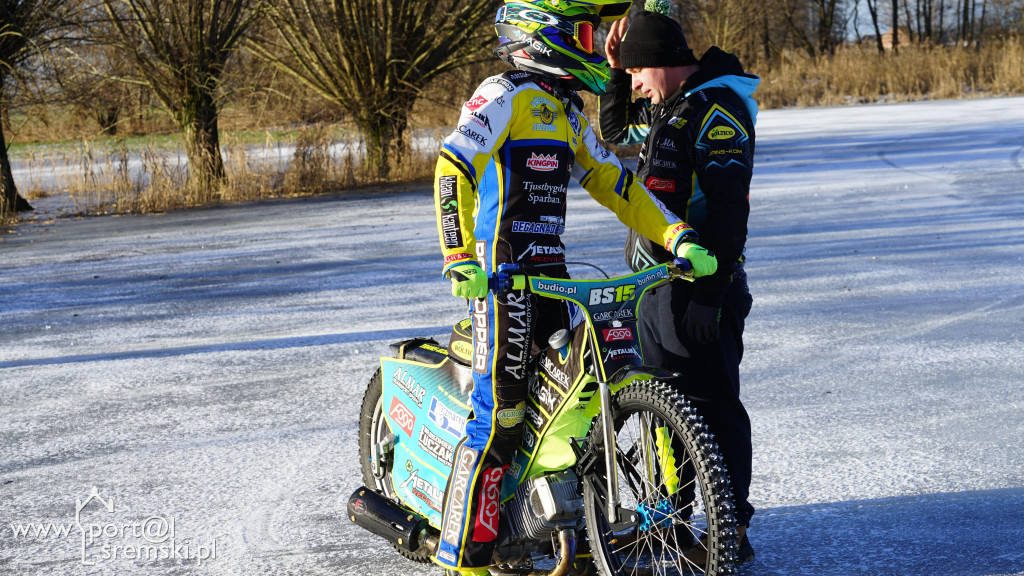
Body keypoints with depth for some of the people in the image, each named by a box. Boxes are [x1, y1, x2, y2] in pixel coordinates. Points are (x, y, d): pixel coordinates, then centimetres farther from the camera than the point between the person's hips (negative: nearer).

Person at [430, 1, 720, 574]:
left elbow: (614, 183, 19)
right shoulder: (505, 95, -8)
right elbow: (454, 168, -19)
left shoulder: (568, 111, 19)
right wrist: (460, 258, -31)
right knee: (501, 416, -10)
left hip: (551, 271, 9)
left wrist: (680, 238, 9)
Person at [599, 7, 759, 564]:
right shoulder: (664, 107, 15)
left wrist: (713, 288, -23)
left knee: (714, 406, -4)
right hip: (655, 282, 10)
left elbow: (728, 207, -20)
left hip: (700, 284, -10)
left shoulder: (718, 111, -15)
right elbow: (614, 130, 33)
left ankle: (733, 530, 2)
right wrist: (617, 69, 18)